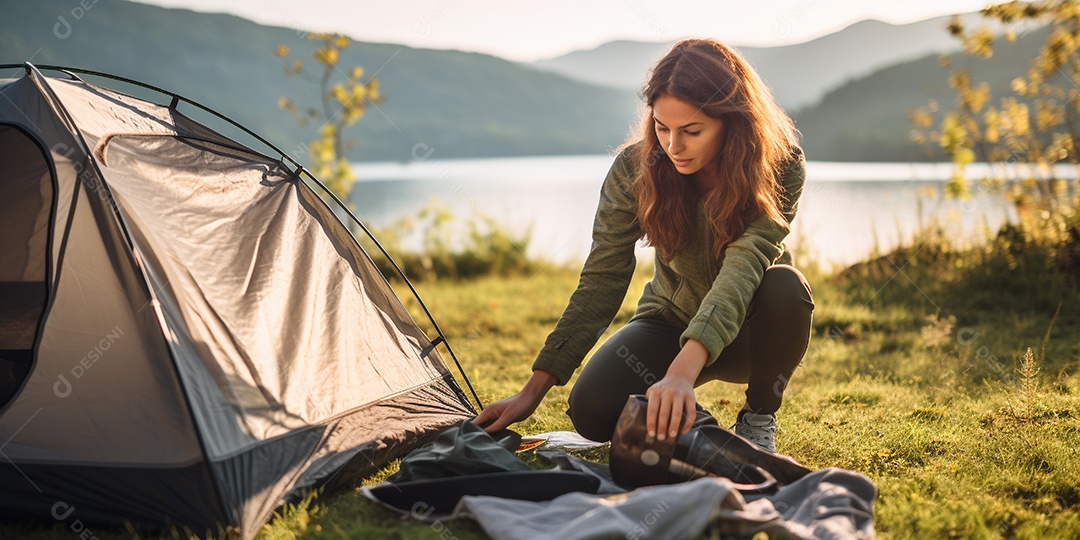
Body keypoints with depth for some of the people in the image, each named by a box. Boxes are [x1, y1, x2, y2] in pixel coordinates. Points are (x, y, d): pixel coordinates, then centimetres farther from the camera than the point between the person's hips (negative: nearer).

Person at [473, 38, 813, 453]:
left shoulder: (781, 166, -26)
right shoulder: (635, 169, -20)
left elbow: (742, 267, -41)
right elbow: (601, 280, -18)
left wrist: (683, 370, -57)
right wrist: (533, 390, -23)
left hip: (749, 332, 0)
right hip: (672, 321, 1)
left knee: (784, 287, -36)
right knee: (592, 410, -27)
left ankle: (758, 422, -9)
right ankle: (687, 417, 6)